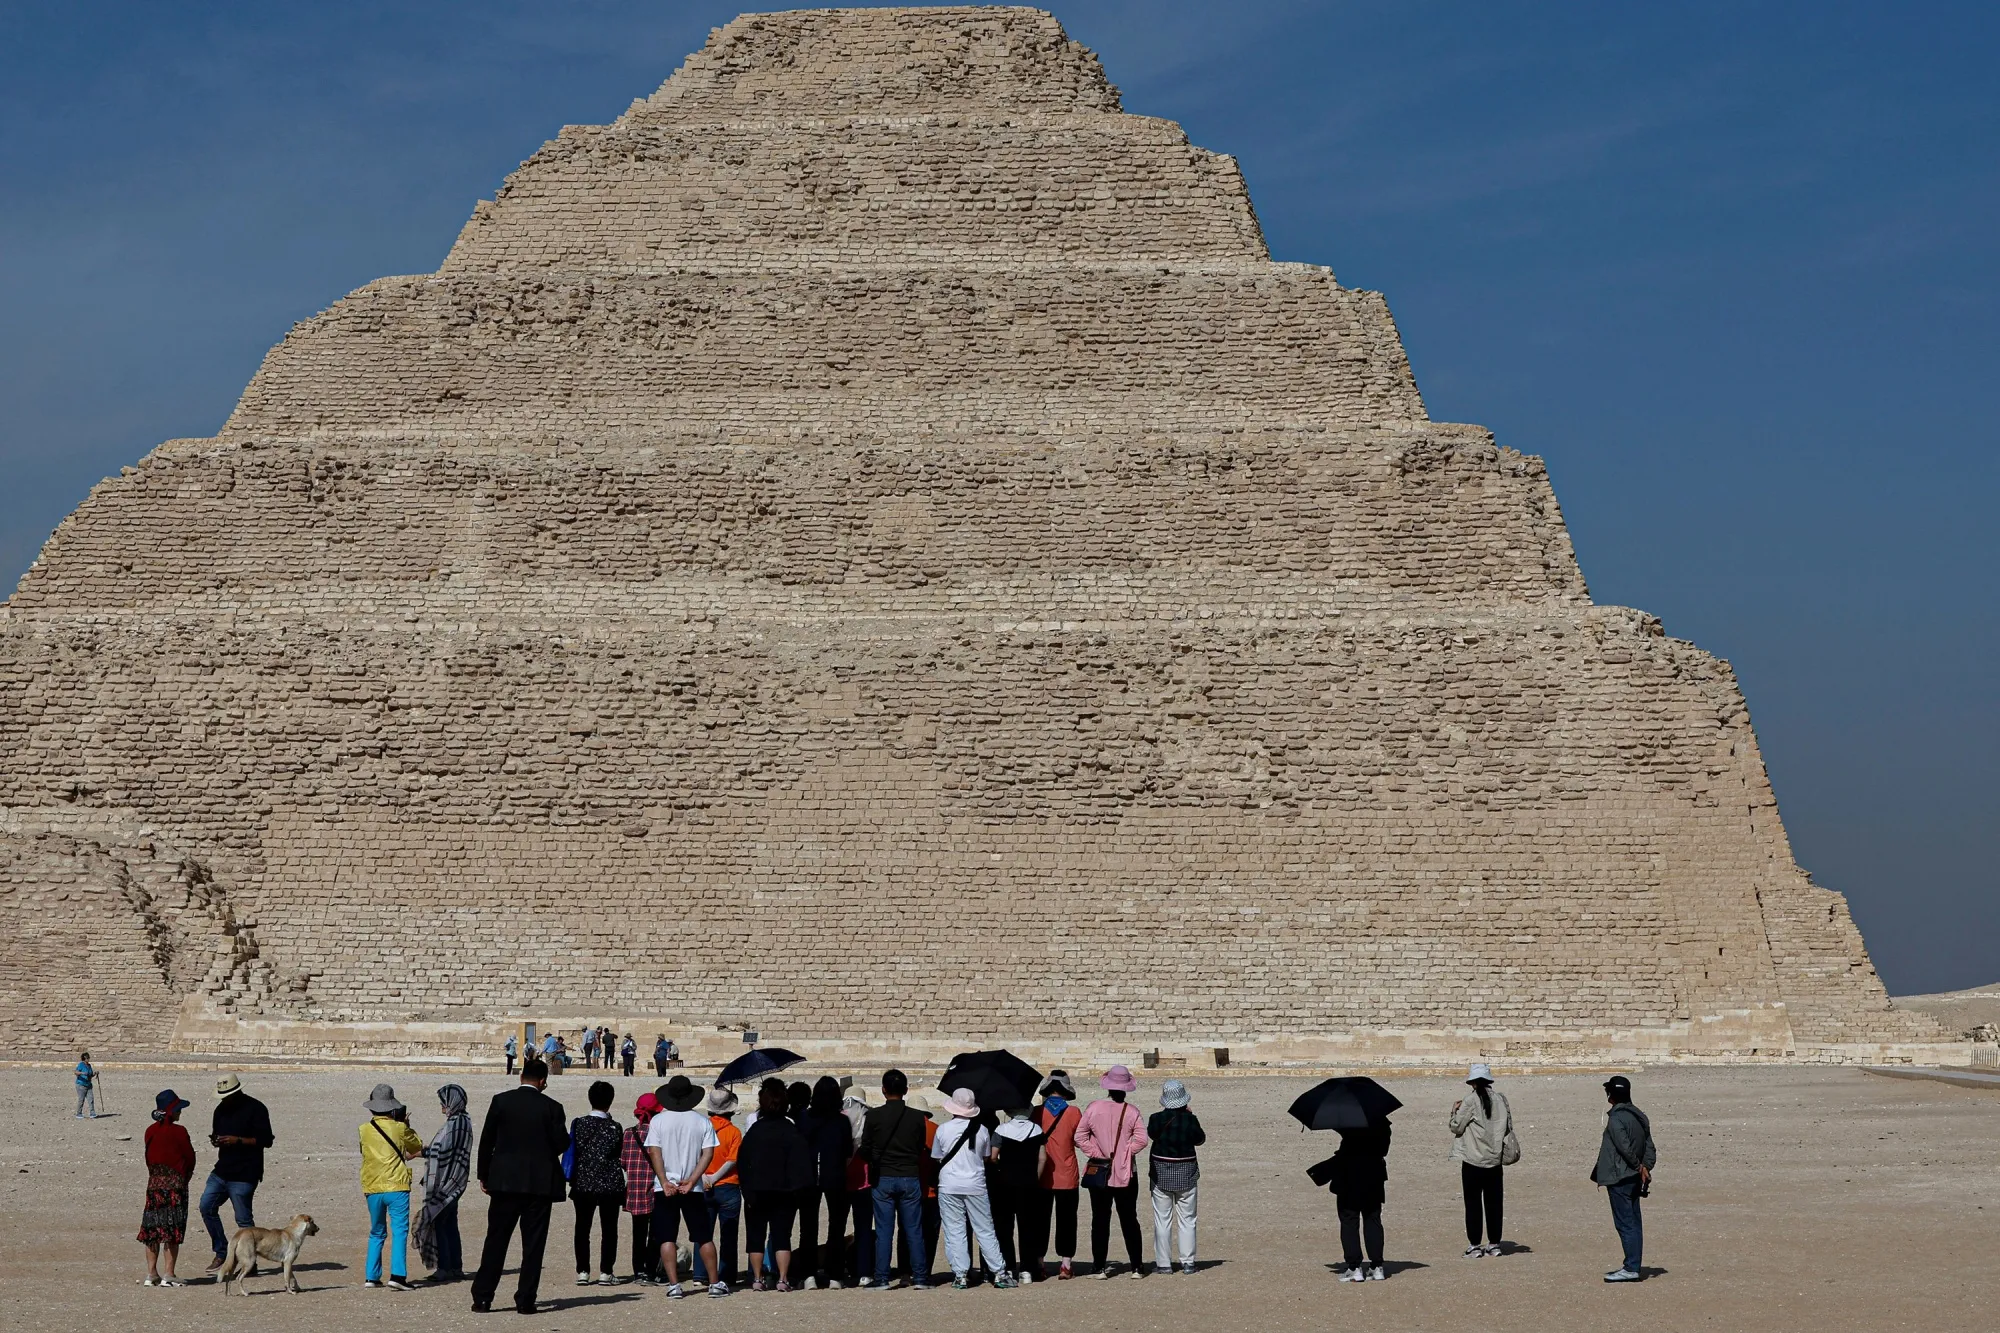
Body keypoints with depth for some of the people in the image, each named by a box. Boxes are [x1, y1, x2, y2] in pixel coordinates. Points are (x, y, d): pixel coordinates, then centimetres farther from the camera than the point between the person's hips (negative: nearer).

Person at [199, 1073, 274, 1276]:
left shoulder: (256, 1109, -9)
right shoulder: (221, 1109, 14)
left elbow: (266, 1140, -12)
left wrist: (238, 1140, -20)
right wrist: (216, 1140, 0)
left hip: (244, 1174, -8)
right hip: (221, 1170, 8)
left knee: (243, 1218, -5)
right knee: (207, 1206, 1)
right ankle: (221, 1253, 13)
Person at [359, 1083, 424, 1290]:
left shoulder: (364, 1130, 4)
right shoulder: (399, 1128, -5)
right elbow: (418, 1147, 10)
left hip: (372, 1189, 4)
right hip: (396, 1187, -4)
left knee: (376, 1233, 16)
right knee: (399, 1232, -4)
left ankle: (371, 1276, 13)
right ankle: (397, 1276, -15)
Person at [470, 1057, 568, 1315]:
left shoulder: (501, 1101, -1)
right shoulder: (551, 1107, -4)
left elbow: (486, 1140, 1)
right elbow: (561, 1143, -4)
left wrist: (483, 1175, 10)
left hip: (505, 1180, 1)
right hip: (540, 1183, -1)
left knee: (496, 1240, 7)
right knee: (533, 1243, 4)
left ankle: (482, 1297, 5)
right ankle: (525, 1300, 2)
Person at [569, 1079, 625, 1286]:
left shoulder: (578, 1123, -3)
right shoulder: (614, 1127, -7)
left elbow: (572, 1152, 3)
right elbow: (621, 1159, 0)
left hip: (583, 1184, 1)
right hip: (610, 1185, -1)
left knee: (582, 1228, 9)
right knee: (608, 1229, 5)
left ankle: (582, 1271, 7)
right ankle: (605, 1272, 2)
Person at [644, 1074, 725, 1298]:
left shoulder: (658, 1120, -1)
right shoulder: (702, 1121, 1)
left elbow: (654, 1152, -8)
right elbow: (708, 1153, -5)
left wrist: (664, 1182, -12)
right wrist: (692, 1180, -10)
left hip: (665, 1188, -1)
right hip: (694, 1190, 1)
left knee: (667, 1238, 2)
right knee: (704, 1237, 9)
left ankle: (674, 1285, -5)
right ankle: (715, 1284, 9)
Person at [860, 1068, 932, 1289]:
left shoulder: (874, 1116, -5)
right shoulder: (917, 1117, -1)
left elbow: (865, 1151, 0)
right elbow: (922, 1149, 4)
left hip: (883, 1178, -1)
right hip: (910, 1178, 1)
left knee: (884, 1231, 2)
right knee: (913, 1230, 5)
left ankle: (882, 1278, 1)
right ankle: (919, 1277, 4)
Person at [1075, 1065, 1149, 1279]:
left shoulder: (1094, 1108, -6)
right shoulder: (1131, 1112, -8)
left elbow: (1080, 1137, -7)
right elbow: (1141, 1139, -15)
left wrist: (1095, 1153, 0)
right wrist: (1125, 1153, -3)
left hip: (1098, 1172, 0)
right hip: (1125, 1175, 0)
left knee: (1100, 1221, 6)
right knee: (1129, 1221, 8)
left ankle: (1101, 1267, 5)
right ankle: (1137, 1266, 9)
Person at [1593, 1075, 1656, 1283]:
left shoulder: (1616, 1119, -15)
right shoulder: (1639, 1116, 12)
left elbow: (1625, 1148, -21)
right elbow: (1650, 1148, 10)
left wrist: (1640, 1168, -10)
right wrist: (1645, 1168, 3)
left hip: (1619, 1178, -9)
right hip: (1634, 1179, 9)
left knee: (1625, 1224, -6)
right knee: (1634, 1223, 12)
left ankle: (1631, 1268, -6)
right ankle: (1633, 1266, 17)